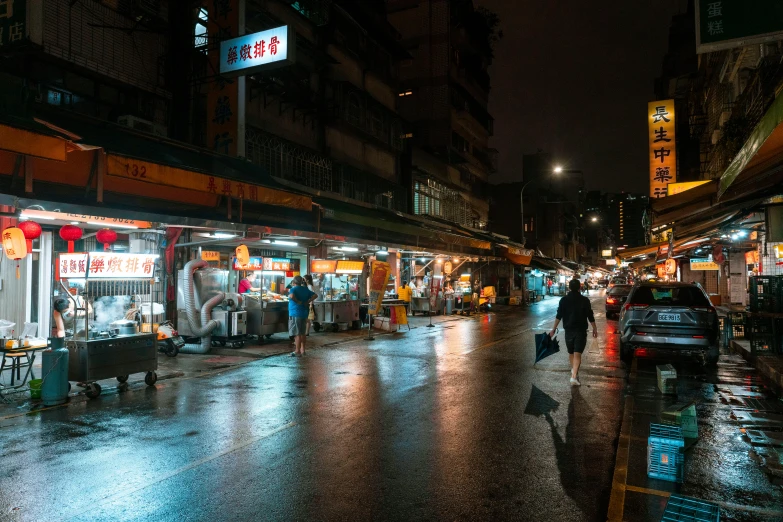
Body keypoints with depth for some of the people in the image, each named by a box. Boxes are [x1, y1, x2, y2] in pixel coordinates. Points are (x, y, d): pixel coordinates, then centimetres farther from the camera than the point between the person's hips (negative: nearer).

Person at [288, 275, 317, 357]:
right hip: (304, 313, 7)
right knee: (303, 333, 14)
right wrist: (307, 301, 4)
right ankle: (302, 349, 21)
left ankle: (297, 351, -2)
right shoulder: (305, 289, 11)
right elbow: (315, 295, 10)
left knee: (297, 333, -4)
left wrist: (298, 301, -17)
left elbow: (291, 296, -31)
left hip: (295, 314, -7)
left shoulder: (293, 289, -10)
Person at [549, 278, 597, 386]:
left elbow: (559, 316, -4)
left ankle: (574, 372, 36)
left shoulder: (564, 300, -1)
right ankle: (574, 376, -19)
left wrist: (554, 329, 2)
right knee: (577, 354, -7)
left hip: (569, 330, 2)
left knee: (571, 352, 19)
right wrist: (594, 329, 12)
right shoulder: (585, 300, -3)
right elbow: (590, 317, 0)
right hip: (581, 330, -2)